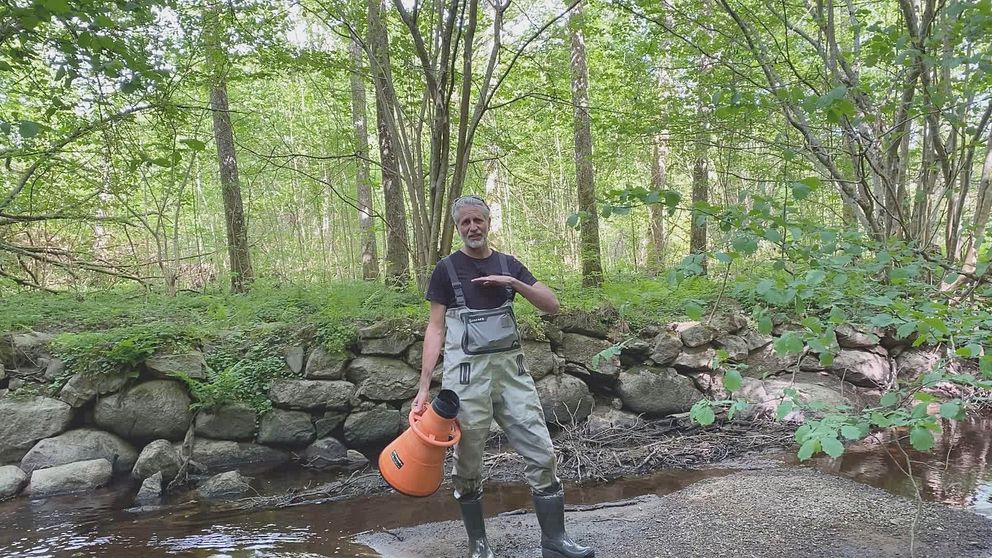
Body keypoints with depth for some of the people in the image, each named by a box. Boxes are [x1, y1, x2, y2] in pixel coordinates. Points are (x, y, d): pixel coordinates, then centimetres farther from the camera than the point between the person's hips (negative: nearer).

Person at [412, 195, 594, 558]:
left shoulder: (508, 265, 11)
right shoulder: (447, 269, 2)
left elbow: (552, 305, 5)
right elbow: (436, 329, 1)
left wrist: (514, 282, -10)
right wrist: (424, 385, -7)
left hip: (511, 368, 3)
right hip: (467, 372, -3)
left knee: (542, 453, 0)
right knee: (468, 463, 5)